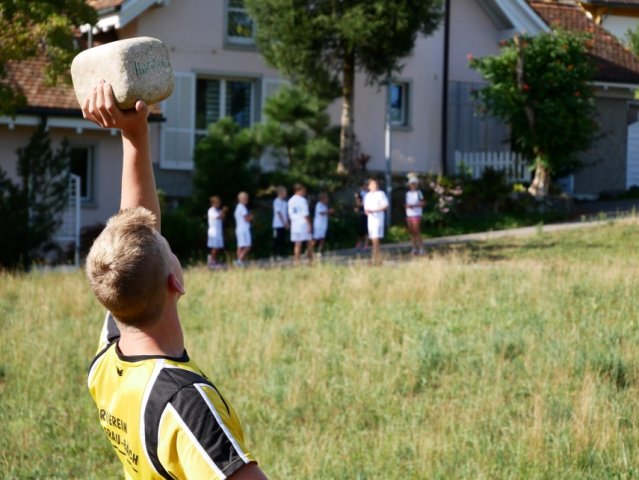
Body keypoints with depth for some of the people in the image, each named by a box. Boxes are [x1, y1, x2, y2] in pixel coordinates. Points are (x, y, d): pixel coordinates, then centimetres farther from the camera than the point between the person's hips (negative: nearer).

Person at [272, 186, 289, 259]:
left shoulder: (285, 202, 12)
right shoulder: (277, 201, -11)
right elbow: (278, 213, -14)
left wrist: (287, 222, 7)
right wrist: (284, 222, -15)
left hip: (284, 225, 7)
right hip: (278, 225, -7)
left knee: (283, 240, 7)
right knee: (277, 240, -4)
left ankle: (282, 254, 11)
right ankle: (276, 254, -2)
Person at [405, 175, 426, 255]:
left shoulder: (418, 193, -3)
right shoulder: (408, 193, 14)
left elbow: (423, 203, -7)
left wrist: (414, 205, -17)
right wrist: (407, 205, -5)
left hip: (416, 215, -6)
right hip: (409, 215, 6)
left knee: (416, 231, -10)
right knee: (411, 232, 5)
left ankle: (421, 247, -6)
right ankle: (414, 247, 9)